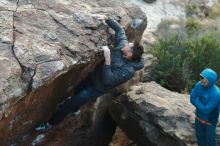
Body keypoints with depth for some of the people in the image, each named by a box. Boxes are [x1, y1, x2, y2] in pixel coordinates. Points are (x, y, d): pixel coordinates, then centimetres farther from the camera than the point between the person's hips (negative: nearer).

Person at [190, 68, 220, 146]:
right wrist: (200, 105, -20)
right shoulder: (199, 85, -14)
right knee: (200, 137, 22)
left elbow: (206, 110, -30)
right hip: (198, 118, 5)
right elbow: (192, 99, -6)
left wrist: (197, 101, -17)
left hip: (209, 121, -5)